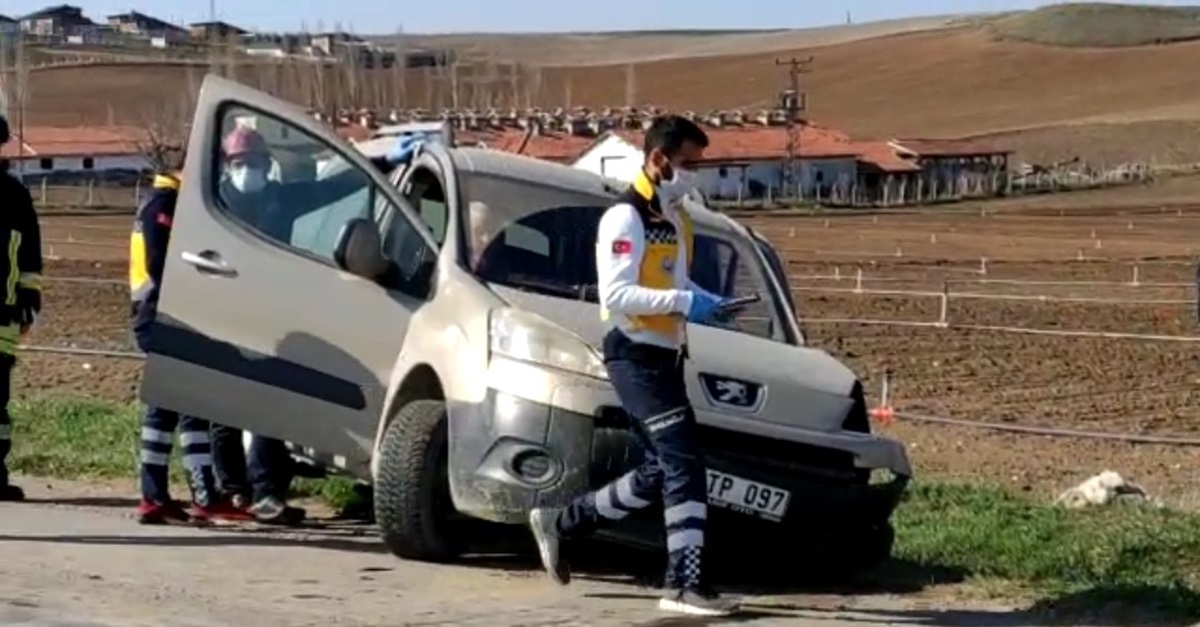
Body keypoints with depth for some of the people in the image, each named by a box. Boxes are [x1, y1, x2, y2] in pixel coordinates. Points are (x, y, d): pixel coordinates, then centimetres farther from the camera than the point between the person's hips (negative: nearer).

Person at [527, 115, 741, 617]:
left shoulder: (675, 218, 15)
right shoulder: (625, 218, -13)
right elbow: (615, 294, -21)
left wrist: (706, 299, 6)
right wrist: (685, 303, -25)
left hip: (664, 357, 9)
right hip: (636, 357, -9)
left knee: (661, 471, 13)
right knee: (685, 465, -14)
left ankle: (561, 520, 28)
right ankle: (687, 584, -12)